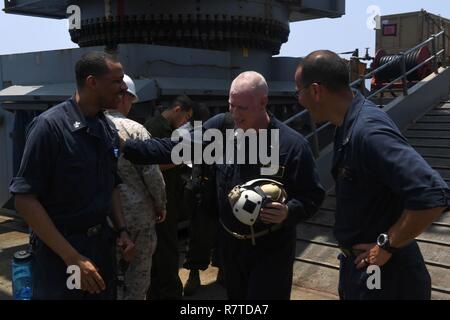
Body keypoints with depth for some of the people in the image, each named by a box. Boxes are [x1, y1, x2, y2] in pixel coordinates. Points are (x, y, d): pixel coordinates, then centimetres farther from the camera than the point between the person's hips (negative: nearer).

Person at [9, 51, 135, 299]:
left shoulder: (108, 130, 5)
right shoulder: (50, 125, -17)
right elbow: (25, 199, -19)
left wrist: (121, 230, 1)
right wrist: (72, 257, -21)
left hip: (102, 243, 7)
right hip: (60, 251, -6)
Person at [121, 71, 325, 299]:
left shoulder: (292, 144, -17)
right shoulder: (221, 127, -6)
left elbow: (313, 196, -10)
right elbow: (175, 148, -5)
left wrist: (289, 211, -30)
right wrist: (125, 146, -13)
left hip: (271, 247, -4)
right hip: (230, 241, 5)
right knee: (235, 296, 23)